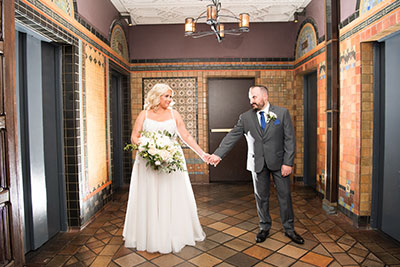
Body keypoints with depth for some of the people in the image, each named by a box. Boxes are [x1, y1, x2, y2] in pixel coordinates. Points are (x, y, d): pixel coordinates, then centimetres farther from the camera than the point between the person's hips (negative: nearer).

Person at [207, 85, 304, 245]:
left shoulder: (282, 113, -3)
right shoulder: (246, 117, 1)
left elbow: (290, 139, -5)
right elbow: (232, 137, -5)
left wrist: (288, 162, -11)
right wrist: (218, 154, -16)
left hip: (278, 161, -1)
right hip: (258, 163, 1)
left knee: (285, 195, 8)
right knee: (261, 197, 11)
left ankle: (289, 229, 27)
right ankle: (264, 228, 30)